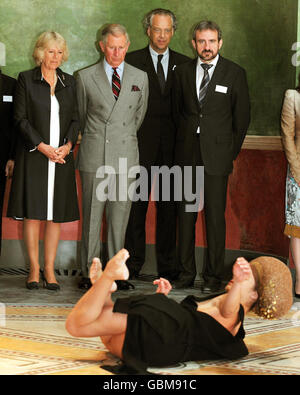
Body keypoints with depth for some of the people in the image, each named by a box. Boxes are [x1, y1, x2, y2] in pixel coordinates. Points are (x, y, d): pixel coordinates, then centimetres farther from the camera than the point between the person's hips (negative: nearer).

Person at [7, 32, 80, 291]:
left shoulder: (69, 82, 12)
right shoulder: (26, 79, 1)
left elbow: (75, 119, 12)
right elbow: (21, 119, -3)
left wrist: (68, 145, -6)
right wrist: (42, 146, -12)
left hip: (62, 157, 3)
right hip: (34, 155, -3)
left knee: (56, 215, 2)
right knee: (33, 212, -3)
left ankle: (50, 269, 8)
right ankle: (34, 269, 5)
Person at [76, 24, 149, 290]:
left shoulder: (140, 78, 9)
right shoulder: (86, 77, 3)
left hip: (126, 155, 1)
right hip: (94, 157, -1)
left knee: (120, 215, 3)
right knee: (92, 215, 0)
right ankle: (89, 272, 7)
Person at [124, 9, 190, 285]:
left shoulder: (184, 64, 11)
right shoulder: (132, 61, 3)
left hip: (173, 145, 2)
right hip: (140, 143, -2)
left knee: (169, 206, 5)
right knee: (137, 204, 0)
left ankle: (167, 267, 13)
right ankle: (133, 265, 7)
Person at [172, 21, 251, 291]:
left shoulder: (235, 73, 2)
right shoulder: (183, 71, 9)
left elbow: (242, 116, 6)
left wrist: (232, 151, 5)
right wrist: (182, 144, 11)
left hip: (217, 153, -3)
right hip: (187, 154, 3)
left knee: (215, 215, -2)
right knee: (186, 213, 4)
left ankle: (214, 275, 5)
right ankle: (187, 271, 13)